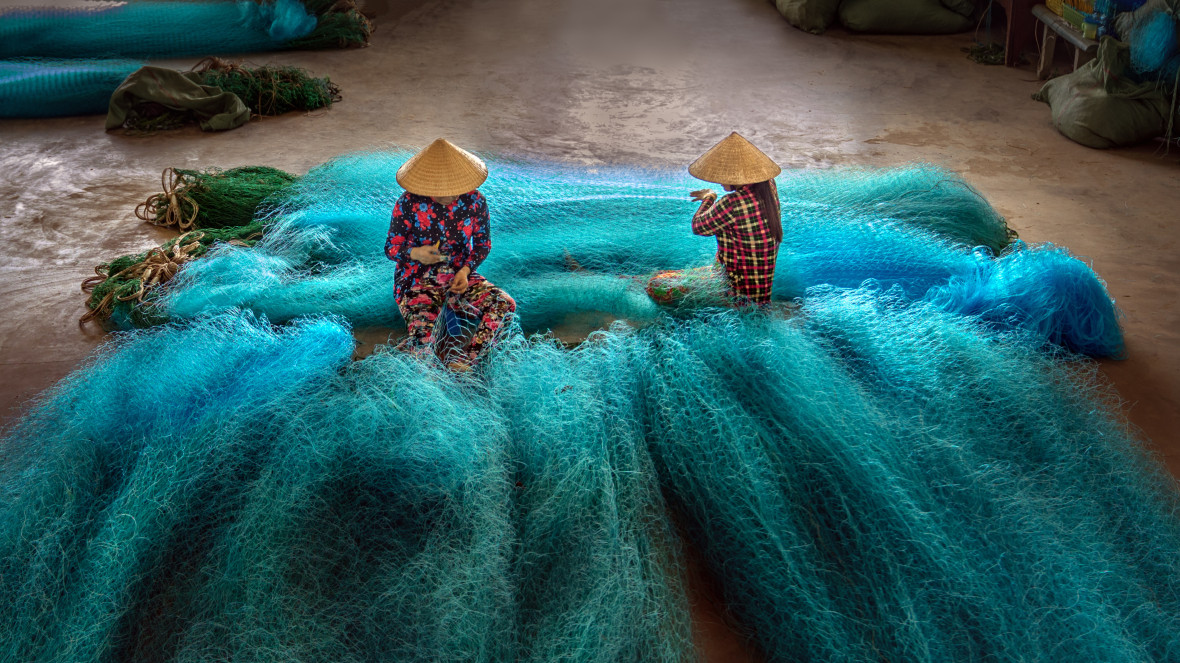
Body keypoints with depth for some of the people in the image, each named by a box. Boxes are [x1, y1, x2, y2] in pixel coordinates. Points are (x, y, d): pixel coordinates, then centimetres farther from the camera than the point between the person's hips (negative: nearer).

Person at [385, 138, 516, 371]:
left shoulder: (474, 201, -5)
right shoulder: (409, 204, -11)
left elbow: (483, 244, 8)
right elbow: (391, 247, -2)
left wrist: (465, 270, -11)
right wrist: (415, 253, -25)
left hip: (460, 276, 3)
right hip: (418, 280, -3)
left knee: (504, 304, -26)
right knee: (422, 341, -32)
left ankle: (464, 360, -32)